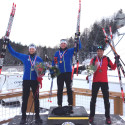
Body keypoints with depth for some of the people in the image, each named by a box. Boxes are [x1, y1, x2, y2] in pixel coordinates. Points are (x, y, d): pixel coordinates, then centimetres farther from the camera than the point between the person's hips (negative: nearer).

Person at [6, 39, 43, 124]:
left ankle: (37, 116, 16)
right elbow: (13, 52, 10)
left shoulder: (39, 59, 8)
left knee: (36, 99, 5)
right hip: (26, 80, 0)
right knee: (25, 99, 2)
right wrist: (8, 43, 6)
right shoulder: (24, 57, 6)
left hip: (35, 81, 1)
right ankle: (23, 117, 12)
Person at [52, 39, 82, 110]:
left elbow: (79, 47, -1)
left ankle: (70, 104, 8)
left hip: (68, 72, -2)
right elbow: (54, 62, 15)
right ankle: (59, 105, 15)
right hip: (60, 73, 2)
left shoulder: (70, 51, 6)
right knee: (59, 90, 7)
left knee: (69, 89, 4)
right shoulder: (57, 53, 12)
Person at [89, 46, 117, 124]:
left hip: (104, 81, 0)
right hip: (95, 81, 0)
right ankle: (92, 116, 16)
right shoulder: (94, 59, 4)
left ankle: (108, 117, 15)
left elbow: (113, 68, 3)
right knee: (93, 99, 6)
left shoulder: (107, 59, 5)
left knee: (106, 99, 4)